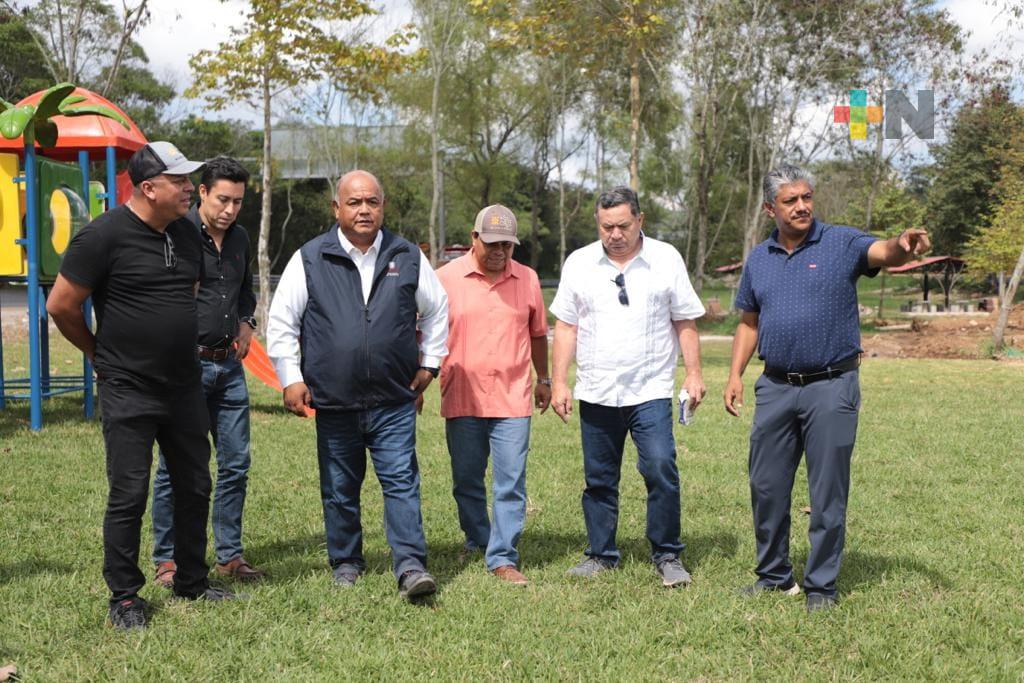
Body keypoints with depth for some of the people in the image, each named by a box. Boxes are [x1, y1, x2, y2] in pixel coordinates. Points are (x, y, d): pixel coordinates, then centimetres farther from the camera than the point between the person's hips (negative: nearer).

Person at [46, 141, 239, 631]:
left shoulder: (187, 233, 7)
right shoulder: (104, 236, -13)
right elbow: (61, 306, -8)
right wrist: (101, 352, 4)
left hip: (184, 386, 7)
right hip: (129, 391, -6)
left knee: (194, 486, 13)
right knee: (129, 495, -1)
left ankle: (192, 582, 29)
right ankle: (124, 597, 13)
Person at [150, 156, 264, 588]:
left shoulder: (240, 238, 11)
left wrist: (247, 322, 12)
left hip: (229, 363, 6)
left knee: (235, 463, 8)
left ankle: (229, 555, 19)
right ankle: (167, 560, 12)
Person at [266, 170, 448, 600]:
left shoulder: (408, 257, 5)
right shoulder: (310, 259, 0)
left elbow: (436, 310, 18)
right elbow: (281, 322, 4)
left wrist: (429, 364, 13)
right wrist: (291, 379, -1)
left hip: (394, 401, 0)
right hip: (333, 402, 0)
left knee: (401, 481, -6)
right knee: (339, 489, 10)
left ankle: (411, 566, -4)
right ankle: (345, 563, 25)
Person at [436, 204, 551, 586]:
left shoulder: (527, 279, 7)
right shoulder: (446, 278, 0)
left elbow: (538, 333, 18)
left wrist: (544, 379, 22)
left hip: (512, 399, 0)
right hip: (461, 399, 0)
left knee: (511, 483, -4)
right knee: (466, 481, 11)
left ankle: (503, 558, 1)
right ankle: (477, 542, 30)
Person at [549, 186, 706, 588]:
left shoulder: (666, 259, 3)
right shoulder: (579, 263, 6)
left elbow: (685, 322, 6)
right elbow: (566, 327, 7)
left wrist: (694, 373, -1)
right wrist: (559, 382, 3)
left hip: (651, 391, -2)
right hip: (596, 393, 2)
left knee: (661, 468, -13)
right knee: (599, 478, 8)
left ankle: (667, 555, 1)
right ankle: (601, 554, 21)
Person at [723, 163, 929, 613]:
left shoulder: (841, 243, -3)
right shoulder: (759, 259, 10)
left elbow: (880, 253, -23)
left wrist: (902, 246, -46)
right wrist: (735, 374, 7)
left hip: (831, 387, -4)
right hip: (775, 388, 5)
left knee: (828, 493, 1)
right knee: (766, 487, 10)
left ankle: (821, 586, 13)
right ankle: (773, 575, 27)